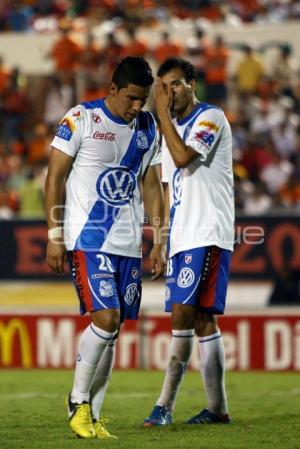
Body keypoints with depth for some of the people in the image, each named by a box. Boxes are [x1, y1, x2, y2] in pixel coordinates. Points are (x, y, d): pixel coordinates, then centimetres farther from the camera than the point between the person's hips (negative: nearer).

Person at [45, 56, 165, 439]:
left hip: (129, 245, 5)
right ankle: (78, 401, -1)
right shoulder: (80, 119, -6)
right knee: (105, 318, -17)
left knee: (111, 331, 4)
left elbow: (152, 187, 16)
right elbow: (55, 178, -4)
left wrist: (158, 242, 11)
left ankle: (91, 415, 12)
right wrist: (54, 236, -9)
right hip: (87, 240, -5)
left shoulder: (147, 128, 11)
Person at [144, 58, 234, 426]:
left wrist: (162, 113, -15)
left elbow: (183, 157, -23)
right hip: (182, 238, 9)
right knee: (202, 320, 6)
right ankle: (217, 408, 8)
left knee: (184, 313, -15)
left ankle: (165, 405, -16)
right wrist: (164, 241, 18)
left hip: (207, 236, -9)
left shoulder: (211, 118, -6)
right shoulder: (173, 129, 20)